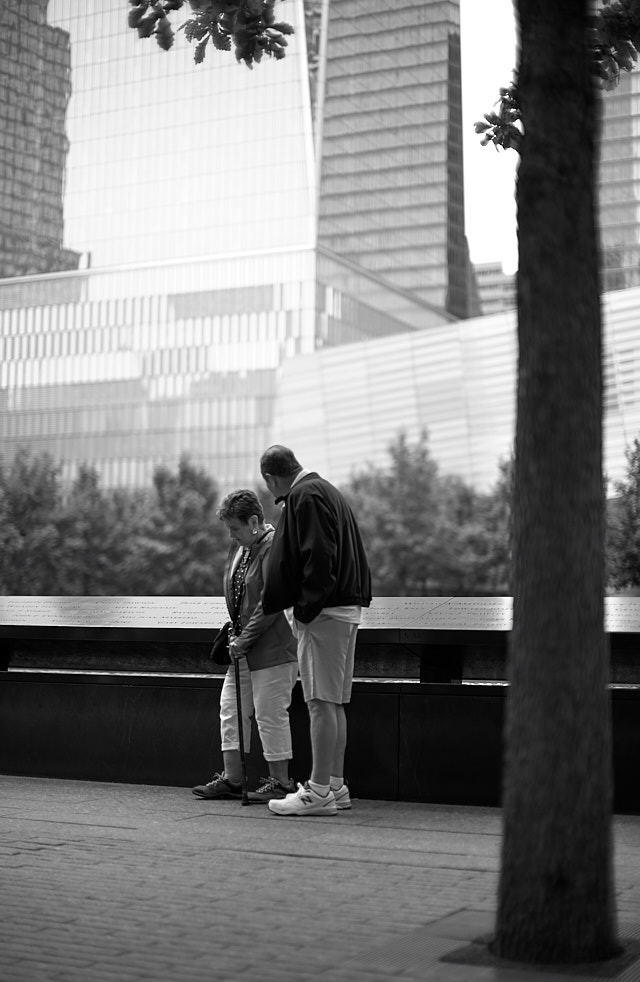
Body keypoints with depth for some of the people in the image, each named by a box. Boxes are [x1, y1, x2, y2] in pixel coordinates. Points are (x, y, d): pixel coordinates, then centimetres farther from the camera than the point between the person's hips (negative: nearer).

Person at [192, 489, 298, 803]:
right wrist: (235, 633, 11)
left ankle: (280, 781, 7)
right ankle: (232, 779, 16)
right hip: (243, 646, 9)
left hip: (271, 647, -9)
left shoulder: (274, 547, -16)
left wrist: (245, 639, -16)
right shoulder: (239, 547, 12)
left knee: (270, 714, -4)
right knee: (231, 709, 10)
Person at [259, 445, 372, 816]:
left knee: (322, 702, -8)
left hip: (324, 611, -10)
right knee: (334, 702, 12)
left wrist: (305, 608, -18)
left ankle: (319, 792, -6)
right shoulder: (327, 491, 21)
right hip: (347, 607, 10)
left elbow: (319, 558, -21)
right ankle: (335, 786, 18)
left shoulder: (306, 497, -10)